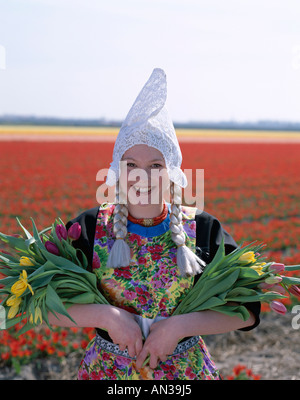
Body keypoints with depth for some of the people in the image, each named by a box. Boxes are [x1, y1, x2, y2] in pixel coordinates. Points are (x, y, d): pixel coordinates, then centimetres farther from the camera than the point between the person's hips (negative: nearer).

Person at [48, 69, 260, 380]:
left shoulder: (204, 230, -9)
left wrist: (181, 325, -22)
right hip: (107, 369, 0)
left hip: (185, 369, 0)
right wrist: (105, 315, -24)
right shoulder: (89, 228, -9)